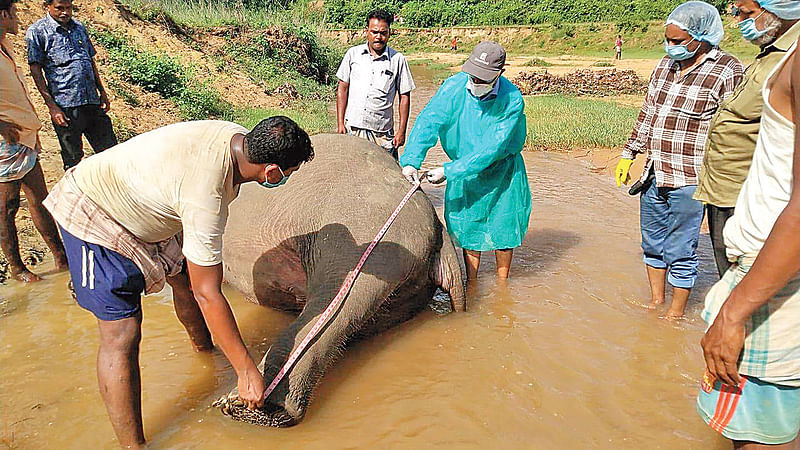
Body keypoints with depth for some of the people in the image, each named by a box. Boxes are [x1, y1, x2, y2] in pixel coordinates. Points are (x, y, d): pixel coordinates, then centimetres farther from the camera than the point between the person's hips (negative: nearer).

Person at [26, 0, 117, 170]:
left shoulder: (79, 27, 14)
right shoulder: (37, 31, -2)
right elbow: (36, 71, -6)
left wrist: (102, 92, 16)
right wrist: (52, 106, -13)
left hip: (92, 102, 5)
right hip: (65, 106, -5)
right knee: (73, 158, 5)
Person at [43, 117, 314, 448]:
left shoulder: (239, 138, -13)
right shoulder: (205, 197, -38)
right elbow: (208, 296, -32)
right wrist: (247, 373, -26)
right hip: (92, 214, -9)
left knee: (186, 281, 17)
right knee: (121, 332, -13)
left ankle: (204, 351, 45)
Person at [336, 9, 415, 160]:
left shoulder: (398, 59, 3)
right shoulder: (353, 54, 7)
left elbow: (404, 96, 5)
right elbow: (342, 89, 9)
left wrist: (401, 131, 0)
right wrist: (340, 123, 2)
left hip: (382, 133, -1)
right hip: (352, 129, 1)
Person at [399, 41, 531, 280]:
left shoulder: (512, 100, -25)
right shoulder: (454, 86, -19)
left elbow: (491, 148, -28)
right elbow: (428, 121, -26)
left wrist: (448, 171, -32)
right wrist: (411, 160, -42)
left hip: (501, 169, -2)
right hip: (464, 168, 2)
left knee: (503, 226, 8)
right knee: (468, 226, 9)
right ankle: (471, 285, 26)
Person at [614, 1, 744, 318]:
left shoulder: (727, 72, -10)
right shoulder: (666, 65, 10)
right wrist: (629, 155, 17)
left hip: (688, 182, -7)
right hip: (654, 175, 7)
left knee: (680, 251, 4)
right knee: (653, 243, 18)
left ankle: (676, 313, 22)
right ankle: (656, 301, 36)